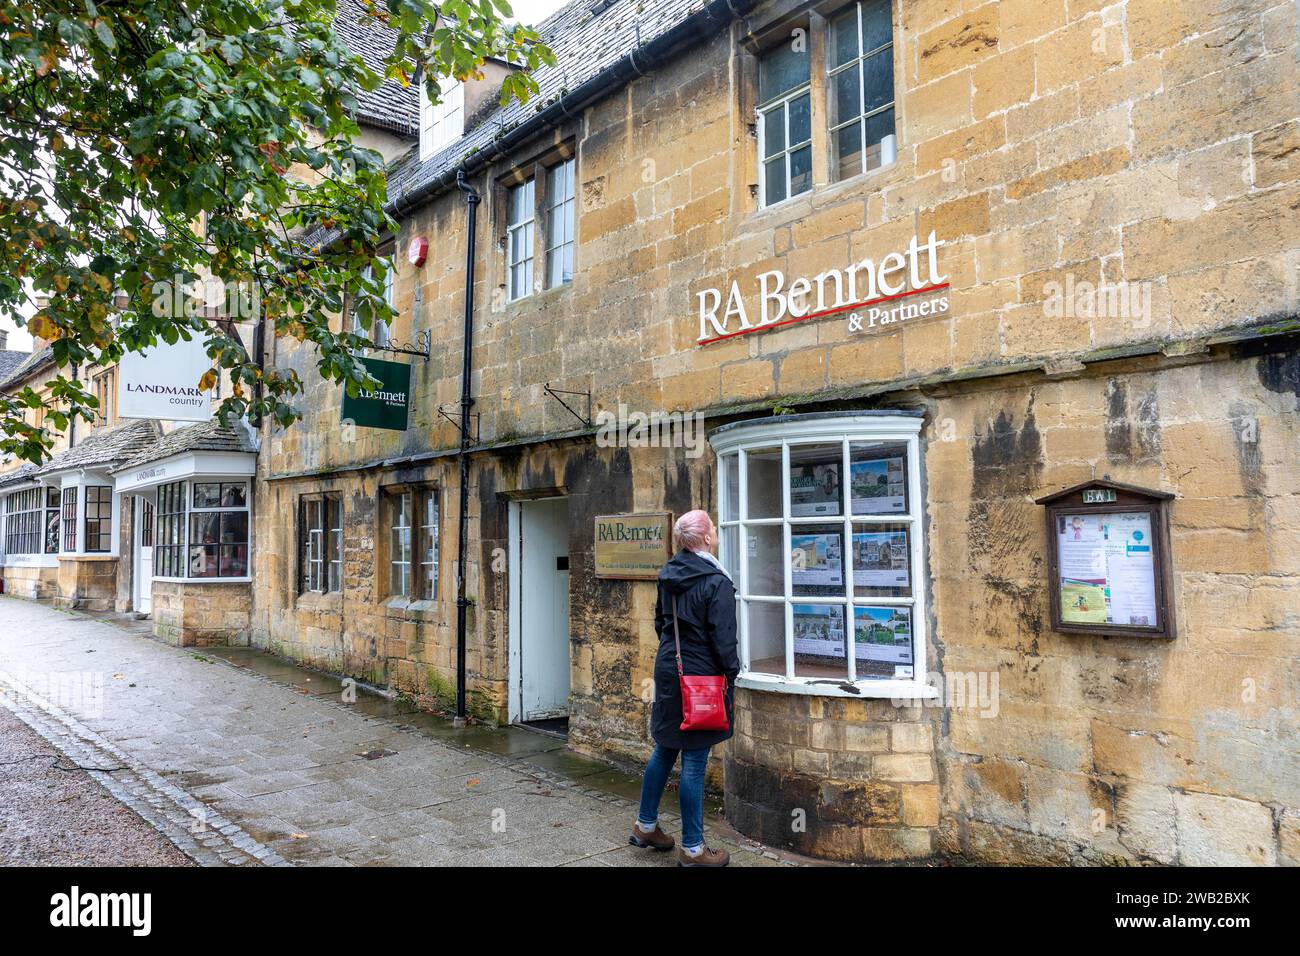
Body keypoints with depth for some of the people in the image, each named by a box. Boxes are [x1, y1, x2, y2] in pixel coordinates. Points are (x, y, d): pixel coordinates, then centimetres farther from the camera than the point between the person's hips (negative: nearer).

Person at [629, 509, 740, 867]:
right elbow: (723, 637, -17)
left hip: (668, 669, 8)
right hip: (700, 676, -8)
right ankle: (692, 849, 12)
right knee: (694, 762, 1)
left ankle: (645, 825, 34)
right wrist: (732, 673, -3)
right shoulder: (716, 581, -17)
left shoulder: (669, 575, 6)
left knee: (665, 749, 20)